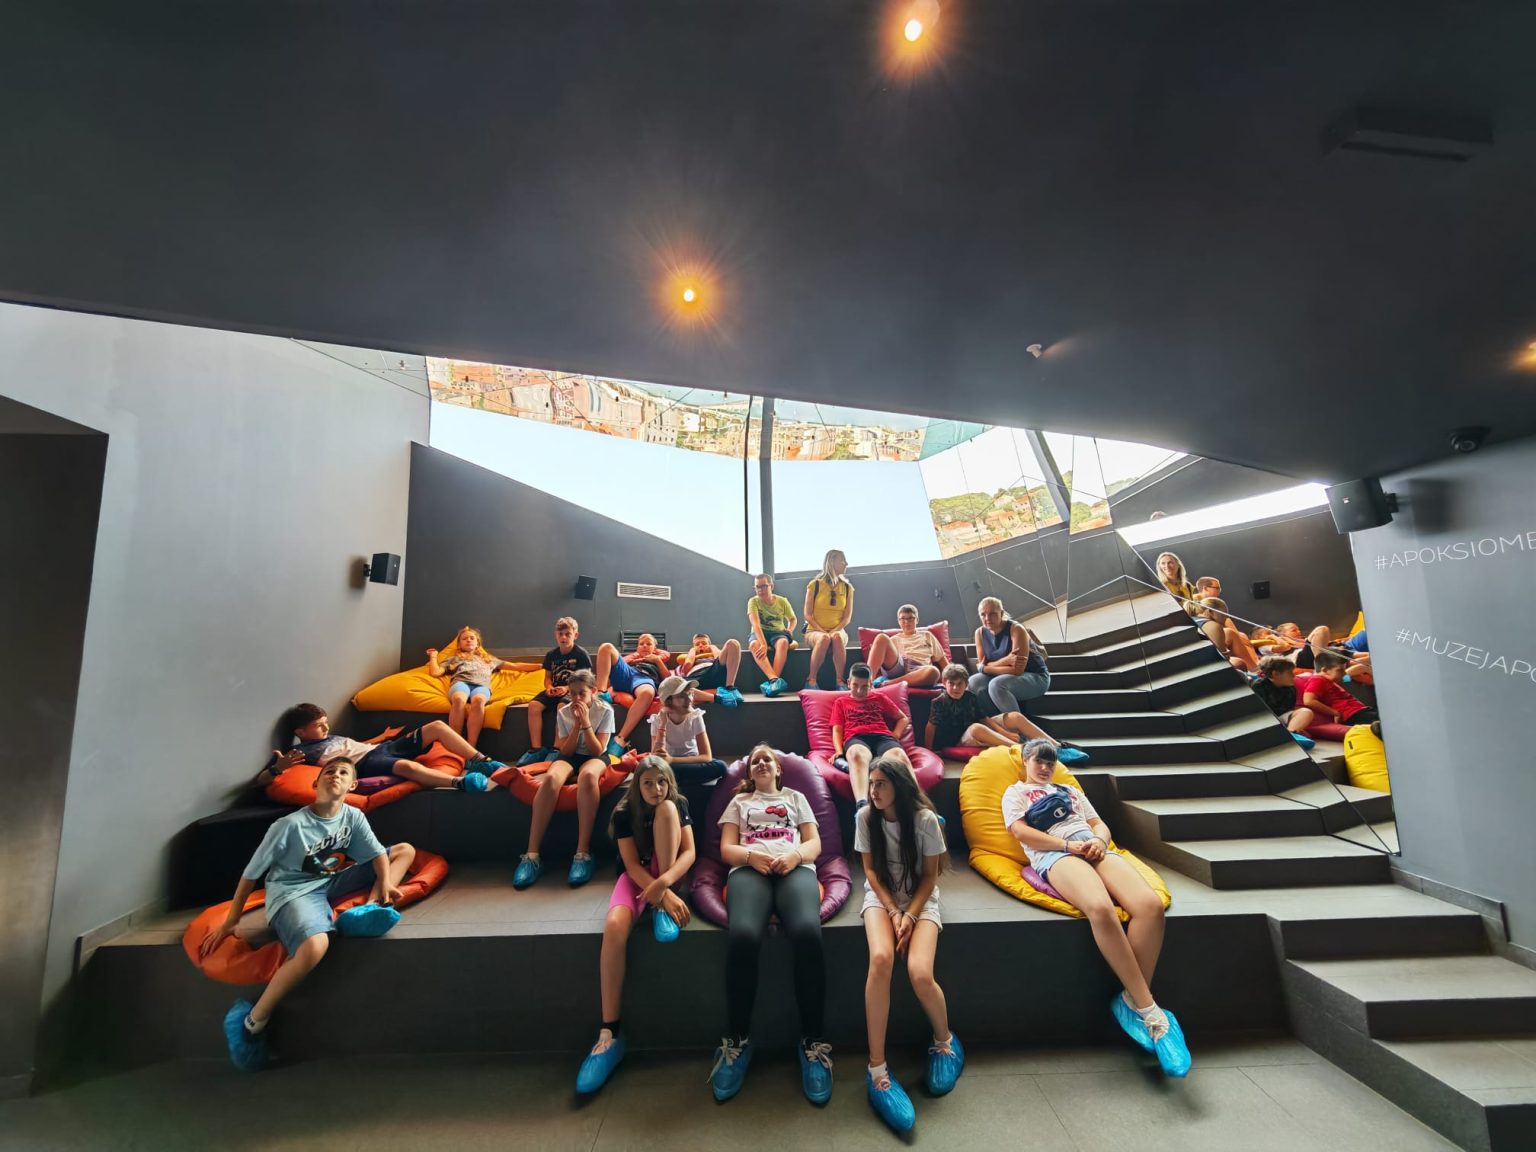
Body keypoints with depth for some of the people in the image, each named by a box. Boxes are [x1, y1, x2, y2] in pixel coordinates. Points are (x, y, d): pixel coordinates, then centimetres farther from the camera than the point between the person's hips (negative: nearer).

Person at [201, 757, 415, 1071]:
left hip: (332, 883, 5)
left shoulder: (353, 816, -4)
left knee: (406, 850, -2)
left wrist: (385, 883, -26)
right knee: (315, 945, -37)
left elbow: (378, 853, -8)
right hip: (292, 893, -5)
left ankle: (366, 909, -21)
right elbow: (251, 873, -5)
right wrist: (230, 922, -1)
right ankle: (252, 1019, -12)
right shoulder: (290, 825, -16)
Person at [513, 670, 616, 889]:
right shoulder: (563, 713, -3)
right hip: (570, 755, 3)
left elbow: (598, 750, -14)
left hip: (594, 756, -2)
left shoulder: (605, 711, -11)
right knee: (550, 778, -34)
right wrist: (577, 725, -19)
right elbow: (565, 751, -6)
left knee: (588, 775, -41)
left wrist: (586, 723, -24)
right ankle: (532, 855, -31)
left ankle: (582, 852, -38)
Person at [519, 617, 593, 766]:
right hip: (555, 690, 5)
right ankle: (536, 748, -16)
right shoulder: (551, 655, 9)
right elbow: (548, 677, 17)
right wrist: (549, 687, -6)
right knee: (533, 705, -20)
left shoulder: (581, 654, -5)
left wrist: (567, 688, -21)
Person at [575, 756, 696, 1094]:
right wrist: (663, 895, -30)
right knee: (615, 926, -34)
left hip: (671, 875, 0)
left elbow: (690, 852, -15)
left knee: (666, 811, -26)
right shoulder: (624, 813, -11)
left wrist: (664, 883, -35)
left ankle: (661, 912, -22)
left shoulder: (677, 805, -8)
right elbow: (632, 864, -16)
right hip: (636, 877, 0)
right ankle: (609, 1032, -22)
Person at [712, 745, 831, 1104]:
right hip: (749, 869, 0)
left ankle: (812, 1041, -16)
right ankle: (737, 1040, -12)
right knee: (742, 936, -33)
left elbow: (814, 843, 18)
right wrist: (751, 856, -6)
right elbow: (726, 849, 16)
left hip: (796, 868, 0)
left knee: (808, 932, -33)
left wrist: (795, 855, -5)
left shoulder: (796, 798, 30)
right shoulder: (739, 801, 29)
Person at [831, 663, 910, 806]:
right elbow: (837, 730, 19)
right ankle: (862, 806, -66)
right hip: (856, 738, -1)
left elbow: (903, 719, 32)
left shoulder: (880, 699, 33)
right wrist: (839, 752, -1)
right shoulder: (840, 702, 30)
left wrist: (896, 735, 11)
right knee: (857, 754, -43)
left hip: (882, 736, 2)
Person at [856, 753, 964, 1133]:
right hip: (881, 897, 1)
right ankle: (876, 1069, -15)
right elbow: (871, 870, -2)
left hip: (921, 900, -1)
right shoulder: (865, 817, -8)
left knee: (920, 973, -23)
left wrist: (910, 915, -14)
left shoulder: (925, 819, -15)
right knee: (881, 958, -29)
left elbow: (930, 876, -5)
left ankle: (944, 1042, 12)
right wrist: (893, 911, -13)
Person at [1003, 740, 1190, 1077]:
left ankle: (1132, 1000, -13)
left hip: (1095, 848, 5)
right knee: (1101, 908, -36)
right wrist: (1069, 844, -7)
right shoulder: (1015, 792, 18)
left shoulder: (1071, 790, 34)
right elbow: (1021, 832, 3)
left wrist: (1098, 840, 0)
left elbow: (1100, 824, 25)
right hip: (1053, 855, -5)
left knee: (1150, 904, -27)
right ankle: (1150, 1011, -21)